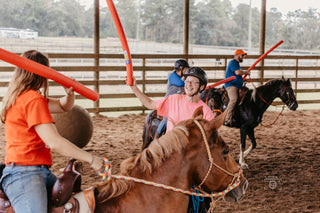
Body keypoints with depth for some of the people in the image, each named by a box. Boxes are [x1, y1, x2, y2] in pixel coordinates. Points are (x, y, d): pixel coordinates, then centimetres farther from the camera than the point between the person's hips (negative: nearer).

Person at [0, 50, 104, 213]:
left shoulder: (23, 97, 17)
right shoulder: (33, 100, -14)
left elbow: (64, 107, 28)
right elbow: (55, 142, -20)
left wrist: (70, 94, 4)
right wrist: (91, 159, -11)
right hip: (24, 173, -10)